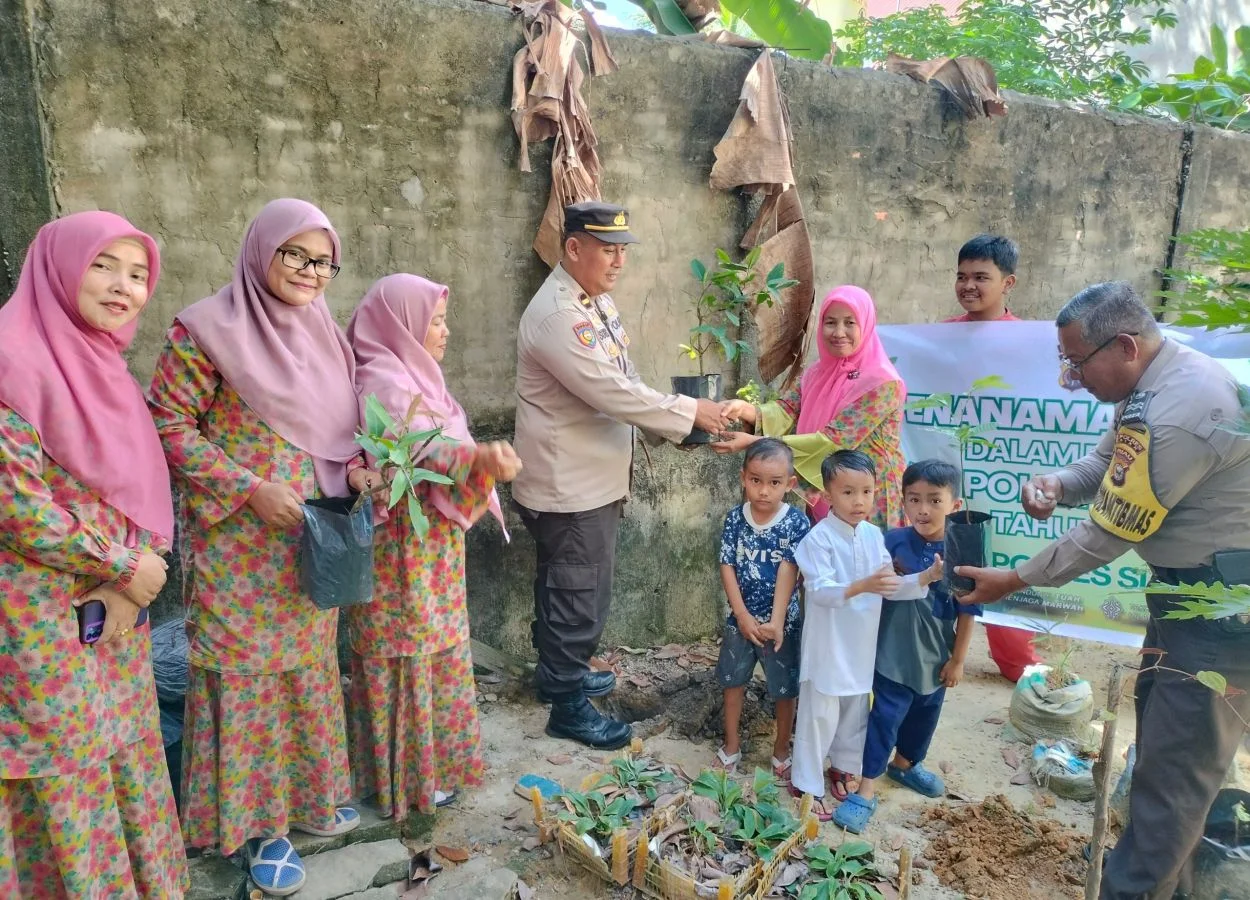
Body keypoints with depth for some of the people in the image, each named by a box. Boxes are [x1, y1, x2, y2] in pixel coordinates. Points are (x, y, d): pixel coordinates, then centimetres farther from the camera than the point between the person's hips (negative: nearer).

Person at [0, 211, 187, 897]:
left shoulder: (103, 365, 9)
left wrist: (135, 571, -3)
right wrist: (123, 566, -13)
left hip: (117, 608, 7)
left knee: (130, 756, 18)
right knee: (66, 770, 7)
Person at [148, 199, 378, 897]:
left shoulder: (325, 336, 9)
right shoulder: (209, 328, -10)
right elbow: (169, 425, -12)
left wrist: (355, 470, -4)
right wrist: (250, 488, -18)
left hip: (311, 540, 6)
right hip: (238, 543, -6)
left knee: (310, 666, 16)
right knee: (248, 674, 5)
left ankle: (308, 795, 34)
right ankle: (258, 822, 22)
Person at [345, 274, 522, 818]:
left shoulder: (408, 376, 13)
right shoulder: (382, 381, -19)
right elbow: (418, 447, -32)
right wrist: (480, 456, -46)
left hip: (431, 546, 10)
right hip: (403, 545, -10)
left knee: (432, 651, 19)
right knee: (406, 657, 2)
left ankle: (430, 761, 35)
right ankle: (409, 778, 18)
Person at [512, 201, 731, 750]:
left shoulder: (598, 300, 8)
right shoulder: (556, 315, -23)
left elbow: (621, 382, 13)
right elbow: (610, 391, -26)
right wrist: (691, 412, -19)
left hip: (594, 477, 9)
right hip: (568, 484, -9)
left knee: (564, 587, 23)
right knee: (579, 595, 3)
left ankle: (560, 672, 40)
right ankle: (567, 706, 20)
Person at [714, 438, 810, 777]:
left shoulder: (796, 522, -14)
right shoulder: (735, 518, -8)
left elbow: (788, 572, -18)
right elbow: (727, 567, -8)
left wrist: (776, 621, -22)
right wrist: (743, 615, -14)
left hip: (782, 621, -2)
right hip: (740, 618, 2)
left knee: (785, 689, 12)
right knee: (733, 682, 17)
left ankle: (781, 749, 33)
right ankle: (731, 745, 35)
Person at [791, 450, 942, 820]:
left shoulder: (874, 536, 1)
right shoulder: (819, 537, -19)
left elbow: (889, 585, 2)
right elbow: (819, 590, -26)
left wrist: (927, 577, -14)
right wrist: (863, 586, -40)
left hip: (862, 645, 6)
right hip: (827, 645, -6)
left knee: (855, 712, 21)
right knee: (820, 716, 5)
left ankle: (843, 768, 42)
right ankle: (807, 785, 20)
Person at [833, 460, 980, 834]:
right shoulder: (893, 541, -14)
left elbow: (967, 612, -5)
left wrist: (958, 660, -1)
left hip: (936, 659, 3)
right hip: (893, 655, -3)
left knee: (924, 715, 22)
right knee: (884, 717, 1)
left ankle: (905, 764, 47)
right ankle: (866, 790, 13)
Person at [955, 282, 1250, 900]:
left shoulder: (1176, 414, -29)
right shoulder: (1157, 383, 3)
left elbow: (1108, 535, -23)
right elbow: (1106, 463, 15)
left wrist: (1014, 581, -12)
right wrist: (1055, 484, -8)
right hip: (1190, 583, 11)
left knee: (1177, 761, -2)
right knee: (1160, 728, 22)